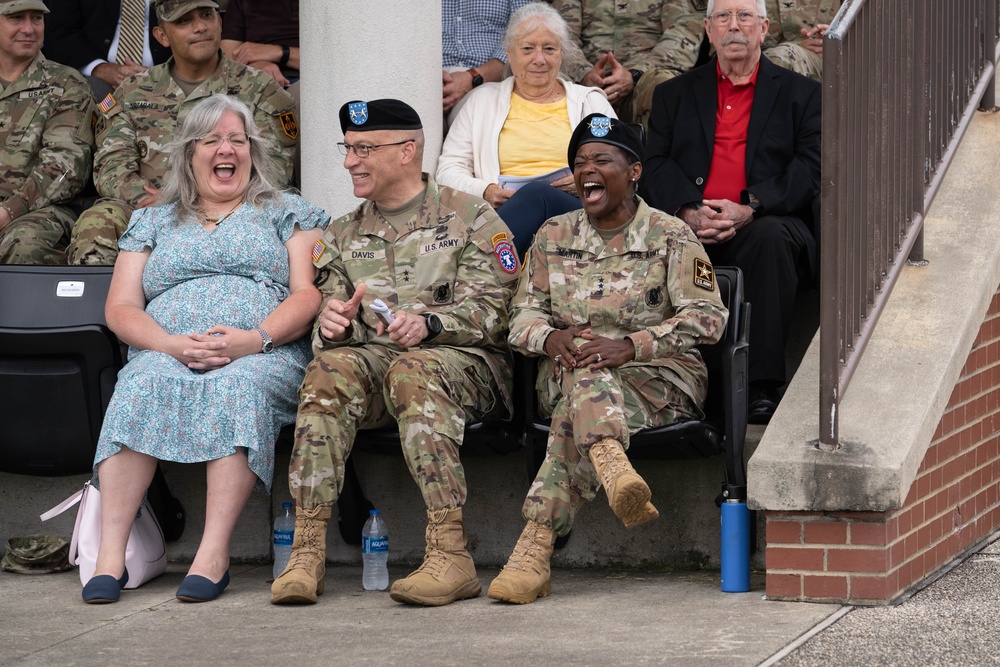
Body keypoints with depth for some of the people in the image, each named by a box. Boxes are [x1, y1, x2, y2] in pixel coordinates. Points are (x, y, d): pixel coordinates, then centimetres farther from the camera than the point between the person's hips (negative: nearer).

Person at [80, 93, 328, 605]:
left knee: (241, 386, -38)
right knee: (144, 386, -35)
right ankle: (110, 555, -43)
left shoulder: (287, 214, 20)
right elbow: (121, 309, 14)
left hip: (264, 355, -2)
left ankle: (214, 554, -46)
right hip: (164, 352, 2)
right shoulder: (152, 222, 25)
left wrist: (255, 339, -13)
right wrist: (174, 344, -7)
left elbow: (307, 294, 6)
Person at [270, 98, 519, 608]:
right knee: (330, 370, -33)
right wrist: (332, 325, -9)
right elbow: (330, 313, 17)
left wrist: (429, 323, -22)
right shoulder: (343, 235, 23)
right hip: (373, 356, 3)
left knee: (412, 370, -39)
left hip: (465, 362, -3)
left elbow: (488, 309, -2)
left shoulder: (469, 218, 9)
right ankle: (307, 553, -41)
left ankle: (451, 556, -47)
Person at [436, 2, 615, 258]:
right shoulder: (483, 101, 23)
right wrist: (484, 191, -6)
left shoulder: (591, 102, 23)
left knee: (537, 194, -39)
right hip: (503, 213, 0)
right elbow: (449, 170, 16)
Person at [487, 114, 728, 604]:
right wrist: (552, 338, -16)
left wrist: (631, 345, -25)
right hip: (567, 374, 3)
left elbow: (707, 318, -9)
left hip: (660, 376, -3)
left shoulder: (670, 237, 3)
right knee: (586, 379, -38)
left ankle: (534, 545, -53)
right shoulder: (552, 237, 16)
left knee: (577, 410, -36)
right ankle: (616, 472, -67)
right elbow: (522, 313, 11)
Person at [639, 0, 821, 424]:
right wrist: (686, 212, -12)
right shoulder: (674, 94, 22)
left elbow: (809, 171, 2)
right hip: (689, 226, 1)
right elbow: (655, 168, 10)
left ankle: (764, 387, -36)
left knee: (771, 238, -37)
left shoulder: (800, 94, 15)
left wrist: (750, 209, -14)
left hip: (760, 225, -1)